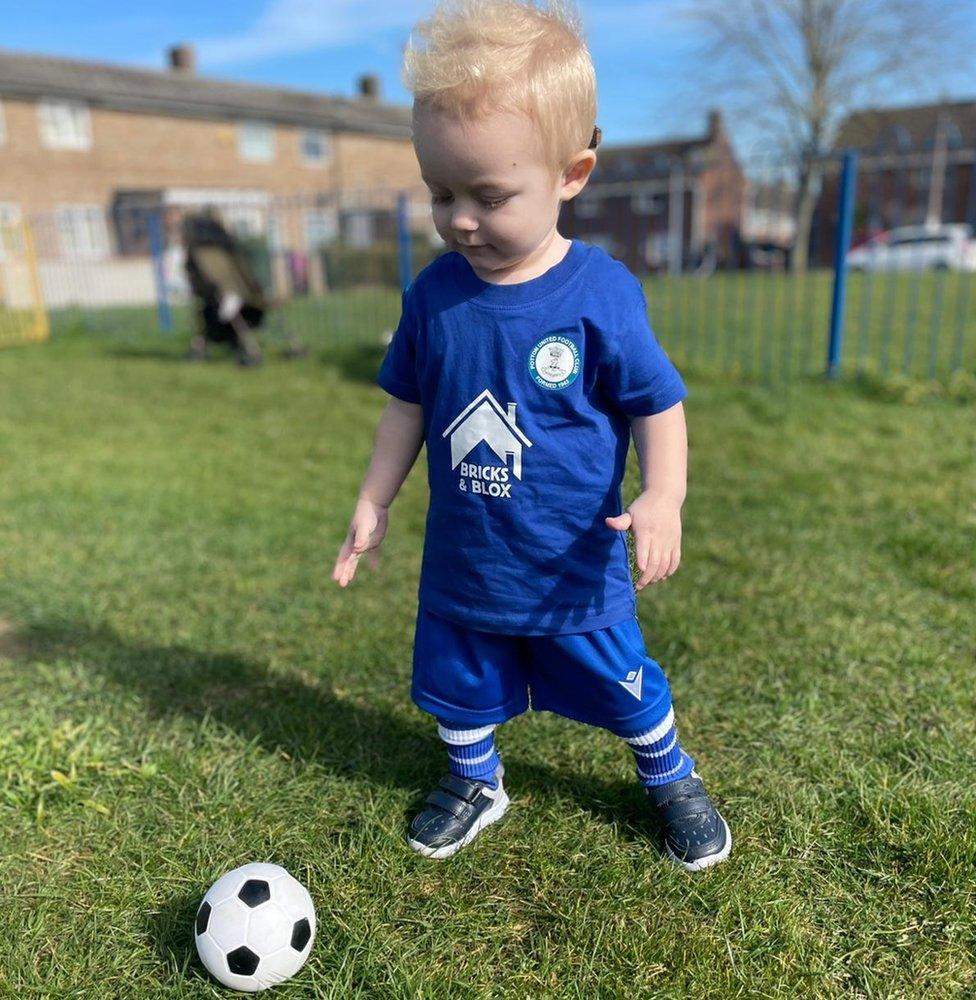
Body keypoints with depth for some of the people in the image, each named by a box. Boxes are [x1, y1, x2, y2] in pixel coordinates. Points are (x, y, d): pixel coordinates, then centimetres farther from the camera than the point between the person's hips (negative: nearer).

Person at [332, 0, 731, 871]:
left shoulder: (600, 293, -17)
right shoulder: (433, 294, -7)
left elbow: (658, 406, -10)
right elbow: (408, 406, 6)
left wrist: (663, 498, -26)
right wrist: (373, 504, 6)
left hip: (576, 569, -3)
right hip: (462, 564, 3)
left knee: (626, 690, 17)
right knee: (459, 690, 21)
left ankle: (672, 780, 47)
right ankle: (475, 783, 50)